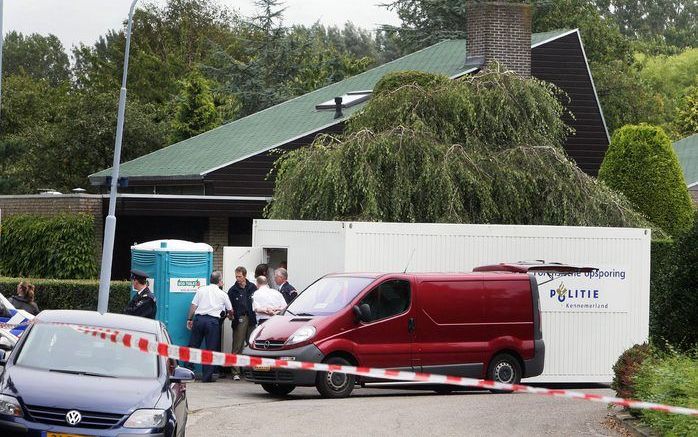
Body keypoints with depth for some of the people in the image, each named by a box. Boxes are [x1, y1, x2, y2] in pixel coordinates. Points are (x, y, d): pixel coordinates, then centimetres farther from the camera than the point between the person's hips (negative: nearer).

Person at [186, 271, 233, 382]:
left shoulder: (201, 290, 11)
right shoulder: (222, 294, 9)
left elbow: (193, 306, 6)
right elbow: (230, 310, 21)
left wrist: (189, 319, 13)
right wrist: (230, 316, 43)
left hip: (199, 319, 2)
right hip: (213, 320, -2)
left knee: (193, 346, 6)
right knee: (211, 349, 1)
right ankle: (207, 376, -1)